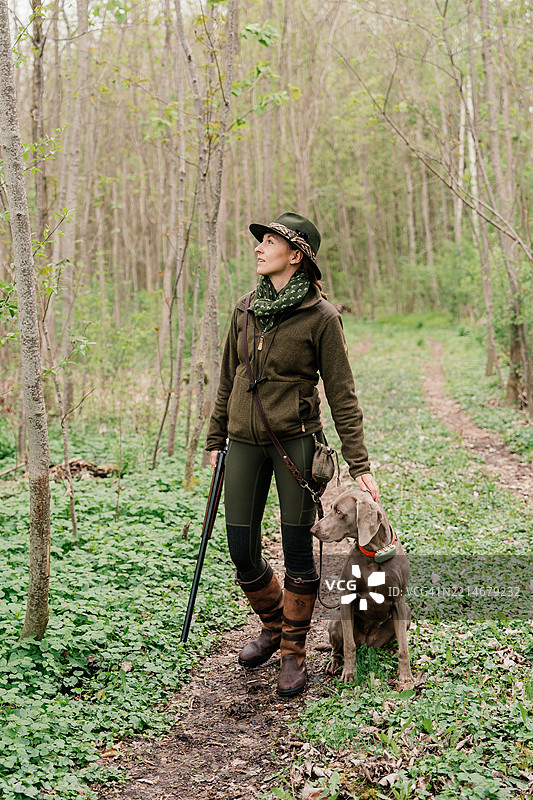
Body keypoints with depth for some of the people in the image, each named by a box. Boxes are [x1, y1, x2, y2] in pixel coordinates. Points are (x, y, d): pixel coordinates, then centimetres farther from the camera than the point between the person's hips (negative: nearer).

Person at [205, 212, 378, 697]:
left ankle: (293, 653, 21)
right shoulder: (246, 310, 8)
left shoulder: (321, 317, -6)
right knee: (242, 553, 6)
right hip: (245, 442, 5)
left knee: (298, 552, 2)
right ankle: (273, 625, 34)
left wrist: (359, 465, -7)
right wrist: (215, 441, 18)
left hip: (295, 439, -4)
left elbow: (342, 396, -4)